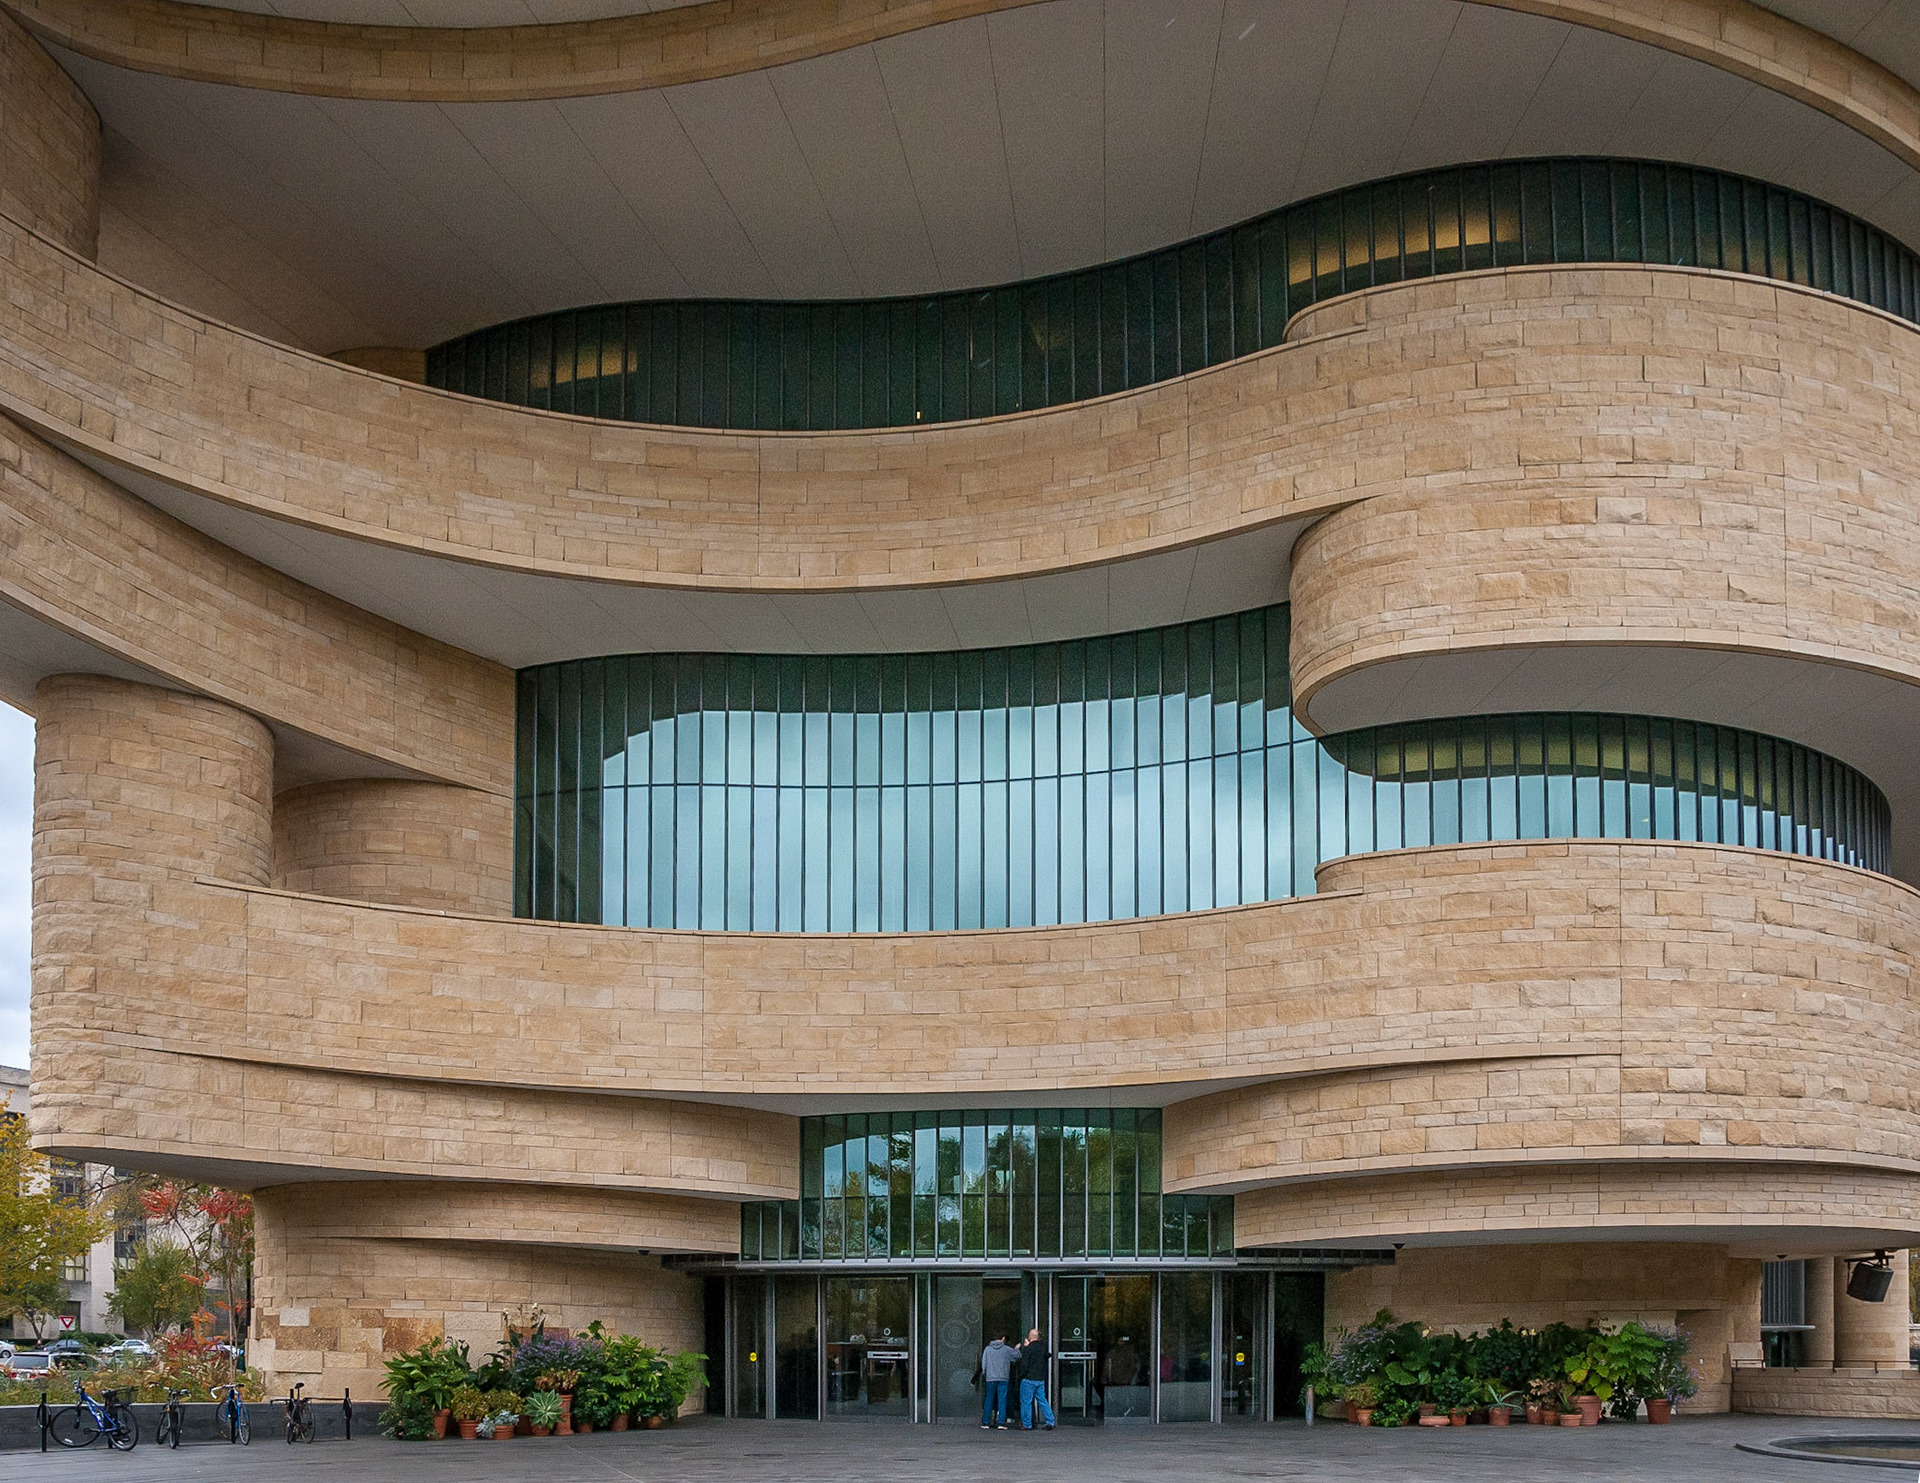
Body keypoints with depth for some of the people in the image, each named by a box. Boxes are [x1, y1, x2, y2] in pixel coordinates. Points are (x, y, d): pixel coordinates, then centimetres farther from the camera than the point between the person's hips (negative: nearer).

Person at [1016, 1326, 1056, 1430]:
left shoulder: (1028, 1348, -12)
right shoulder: (1043, 1347, 6)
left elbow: (1024, 1363, -15)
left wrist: (1022, 1375, -1)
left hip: (1029, 1379, -6)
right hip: (1041, 1379, 6)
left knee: (1026, 1402, 2)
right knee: (1042, 1400, 12)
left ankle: (1027, 1425, 3)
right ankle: (1050, 1422, 6)